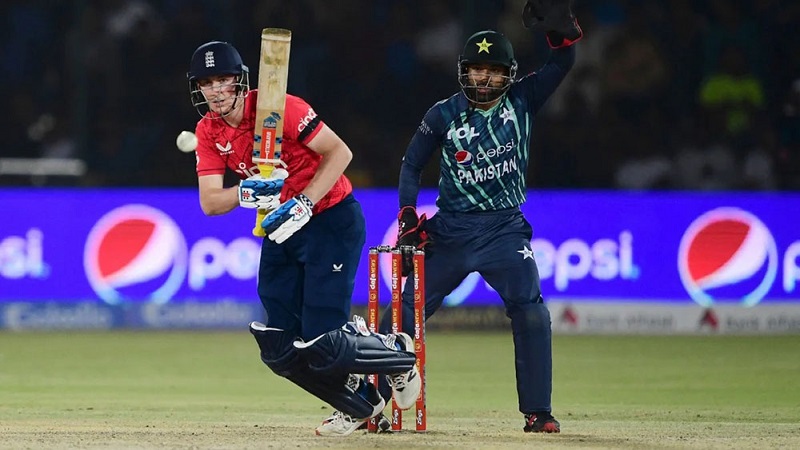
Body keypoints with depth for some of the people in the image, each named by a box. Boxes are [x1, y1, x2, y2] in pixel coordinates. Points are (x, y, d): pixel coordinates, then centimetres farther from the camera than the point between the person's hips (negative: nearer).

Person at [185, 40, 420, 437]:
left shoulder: (279, 108, -19)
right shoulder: (208, 132, -1)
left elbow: (339, 152, -20)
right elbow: (210, 203, -7)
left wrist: (304, 203, -26)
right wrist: (246, 192, -27)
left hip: (332, 220, -7)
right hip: (282, 230, 7)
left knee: (320, 342, -14)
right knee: (279, 349, 0)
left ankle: (398, 353, 16)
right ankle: (360, 403, 22)